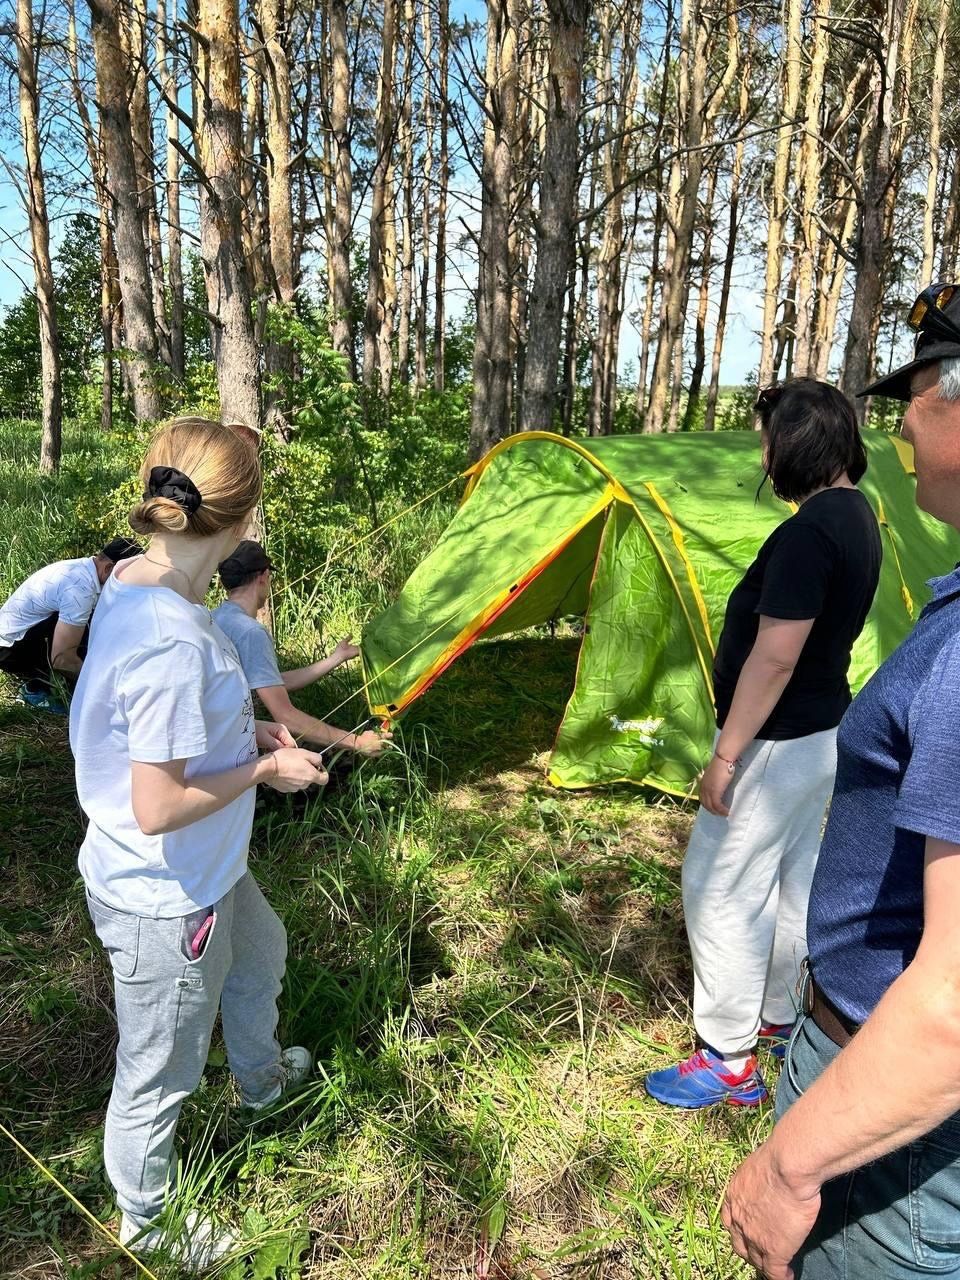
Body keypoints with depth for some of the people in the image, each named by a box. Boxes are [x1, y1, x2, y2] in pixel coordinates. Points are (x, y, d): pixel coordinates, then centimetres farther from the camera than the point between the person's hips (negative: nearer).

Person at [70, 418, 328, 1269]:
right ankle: (147, 1223, 47)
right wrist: (265, 770, -17)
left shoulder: (134, 581, -6)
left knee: (261, 951, 34)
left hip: (204, 872, 9)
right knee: (160, 1072, 17)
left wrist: (246, 734, 4)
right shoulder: (171, 642, -36)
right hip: (164, 899, -9)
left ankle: (262, 1077, 64)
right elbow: (157, 809, -30)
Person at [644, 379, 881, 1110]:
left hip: (777, 745, -10)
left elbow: (774, 657, -26)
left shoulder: (809, 531, -24)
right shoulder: (857, 515, 8)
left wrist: (726, 754, -19)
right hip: (824, 731, 10)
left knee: (720, 889, 1)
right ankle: (778, 1018, 39)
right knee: (790, 882, 21)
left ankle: (728, 1063, 14)